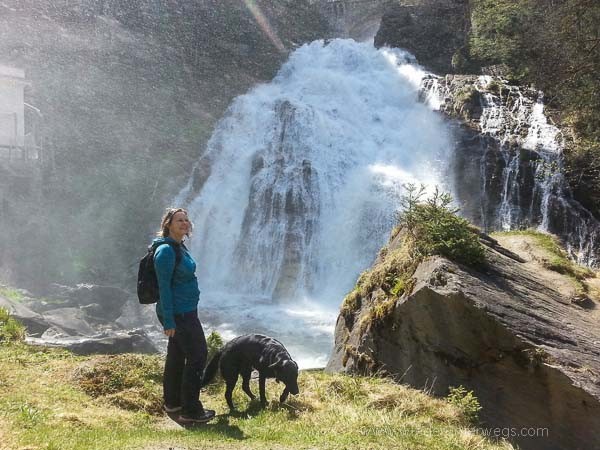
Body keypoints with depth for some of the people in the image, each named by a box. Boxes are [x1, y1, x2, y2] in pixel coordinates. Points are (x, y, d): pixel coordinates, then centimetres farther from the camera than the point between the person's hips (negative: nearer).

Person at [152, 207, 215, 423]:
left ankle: (172, 402, 29)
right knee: (198, 355, -5)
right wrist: (168, 321, -21)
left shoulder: (179, 247, 11)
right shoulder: (166, 250, -18)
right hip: (179, 313, -10)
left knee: (176, 355, 17)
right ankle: (190, 410, 2)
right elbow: (164, 286, -20)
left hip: (184, 311, 10)